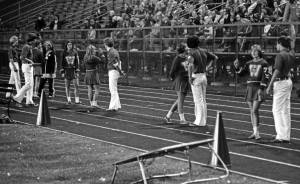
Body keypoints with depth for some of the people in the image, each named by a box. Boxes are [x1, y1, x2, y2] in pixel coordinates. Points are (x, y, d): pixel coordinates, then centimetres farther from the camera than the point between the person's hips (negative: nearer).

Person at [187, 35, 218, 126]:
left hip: (196, 77, -7)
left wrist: (189, 77, -24)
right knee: (203, 100, 13)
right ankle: (202, 120, 18)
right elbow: (215, 57, 19)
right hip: (204, 76, 7)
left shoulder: (192, 53, -13)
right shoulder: (204, 51, 9)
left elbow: (191, 64, -32)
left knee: (198, 100, -3)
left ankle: (200, 122, -1)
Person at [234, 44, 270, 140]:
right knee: (252, 111, 6)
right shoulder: (249, 63, 12)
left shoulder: (264, 63, -5)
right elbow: (241, 72, 12)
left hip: (259, 88, -6)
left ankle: (257, 132, -12)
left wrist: (261, 89, -19)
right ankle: (255, 132, 13)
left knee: (255, 110, -15)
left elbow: (265, 77, -12)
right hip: (250, 88, 6)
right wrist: (237, 67, -7)